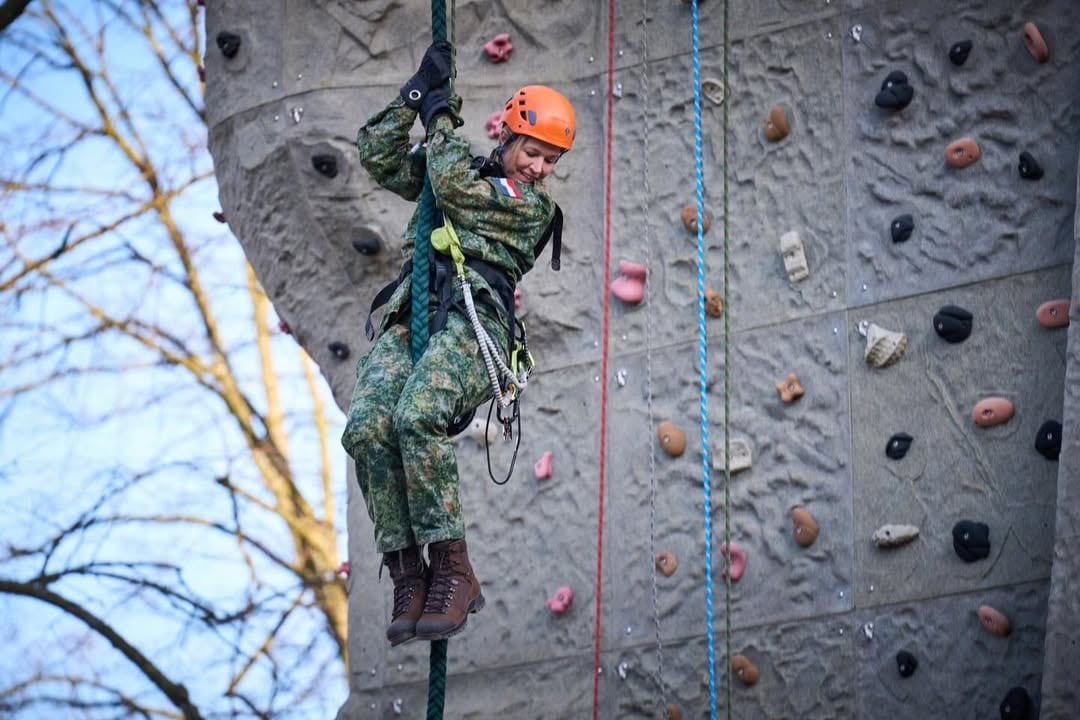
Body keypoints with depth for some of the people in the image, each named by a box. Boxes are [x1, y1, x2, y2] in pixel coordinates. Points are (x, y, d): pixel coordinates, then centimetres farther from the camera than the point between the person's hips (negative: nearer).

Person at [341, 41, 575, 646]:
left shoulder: (533, 205, 10)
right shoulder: (467, 170, 27)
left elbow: (452, 187, -2)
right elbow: (376, 153, 25)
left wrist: (440, 115, 11)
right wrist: (418, 92, 17)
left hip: (472, 323, -5)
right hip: (407, 318, 5)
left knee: (416, 416, -34)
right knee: (368, 427, -24)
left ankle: (452, 572, -30)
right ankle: (409, 576, -23)